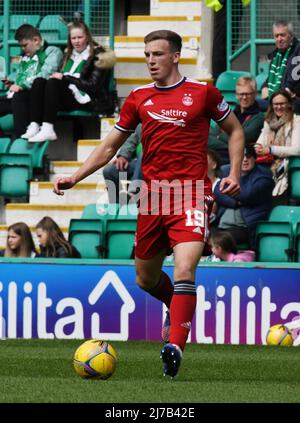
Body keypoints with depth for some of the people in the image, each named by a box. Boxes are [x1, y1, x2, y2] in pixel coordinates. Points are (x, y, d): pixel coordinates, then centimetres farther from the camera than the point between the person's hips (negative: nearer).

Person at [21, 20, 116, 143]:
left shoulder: (97, 56, -2)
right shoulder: (69, 55, 20)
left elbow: (93, 86, -12)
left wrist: (65, 78, -13)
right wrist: (58, 77, -8)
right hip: (69, 98, 7)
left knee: (53, 83, -28)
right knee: (39, 82, -16)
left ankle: (47, 130, -38)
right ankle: (34, 126, -31)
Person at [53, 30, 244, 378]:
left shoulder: (203, 93, 1)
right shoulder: (138, 98, 10)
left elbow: (234, 130, 14)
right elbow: (110, 146, 18)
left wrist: (234, 173, 0)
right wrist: (74, 178, 8)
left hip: (191, 193, -5)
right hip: (152, 195, 5)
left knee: (184, 270, -22)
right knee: (145, 279, 13)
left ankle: (175, 346, -26)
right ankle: (179, 307, 44)